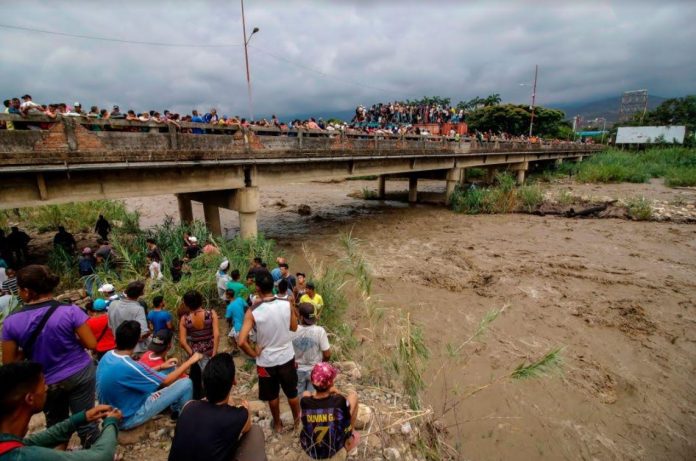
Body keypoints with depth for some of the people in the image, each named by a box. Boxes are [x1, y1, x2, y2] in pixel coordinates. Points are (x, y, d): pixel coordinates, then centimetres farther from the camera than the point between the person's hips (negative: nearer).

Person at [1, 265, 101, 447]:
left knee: (55, 426, 26)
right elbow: (91, 344, -16)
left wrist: (30, 350, 12)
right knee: (86, 422, 11)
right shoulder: (70, 311, -20)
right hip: (79, 374, -2)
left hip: (46, 383, 2)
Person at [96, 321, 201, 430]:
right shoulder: (129, 367, -33)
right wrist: (190, 361, -8)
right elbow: (166, 382, -18)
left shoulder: (108, 355, -8)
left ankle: (176, 409, 28)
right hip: (127, 419, -8)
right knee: (186, 383, -11)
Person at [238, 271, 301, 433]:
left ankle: (277, 423, 45)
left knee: (272, 395, 24)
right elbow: (294, 327, 0)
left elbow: (242, 342, -26)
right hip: (287, 357, 2)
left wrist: (254, 354, -10)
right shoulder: (286, 305, -16)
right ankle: (297, 419, 45)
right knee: (292, 392, 24)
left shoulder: (253, 312, -23)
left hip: (266, 360, -1)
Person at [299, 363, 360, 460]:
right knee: (353, 394, 7)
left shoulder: (304, 401, -26)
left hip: (309, 450, 2)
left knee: (306, 393, 15)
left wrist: (327, 391, 7)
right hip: (335, 451, -1)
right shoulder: (340, 401, -31)